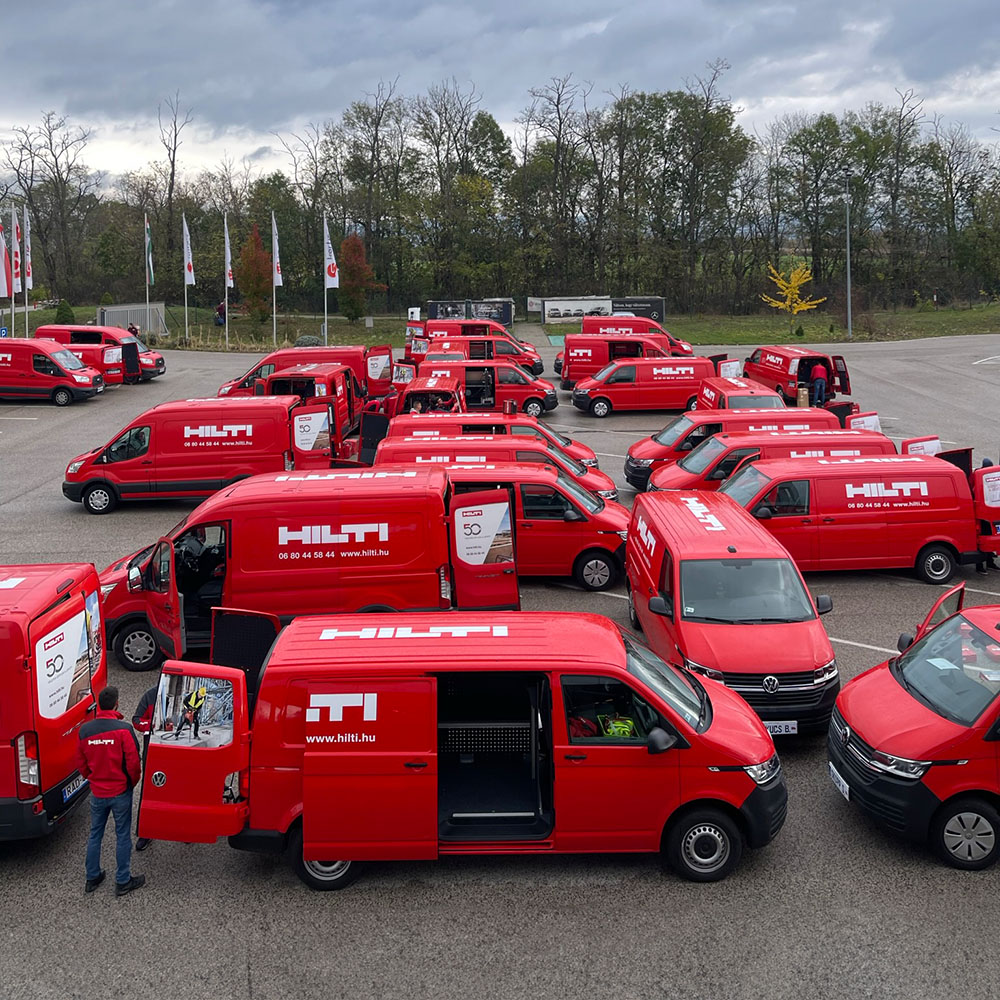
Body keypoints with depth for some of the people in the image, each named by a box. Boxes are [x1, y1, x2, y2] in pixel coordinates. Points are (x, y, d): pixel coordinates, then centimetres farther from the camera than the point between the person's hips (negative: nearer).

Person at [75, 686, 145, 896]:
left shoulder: (84, 730, -5)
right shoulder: (123, 729, -19)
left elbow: (81, 764, 4)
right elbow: (133, 762, -16)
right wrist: (133, 782, 3)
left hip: (97, 792, 4)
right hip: (120, 792, -4)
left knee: (95, 834, 19)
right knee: (122, 836, 8)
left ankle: (92, 878, 30)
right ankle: (123, 881, 16)